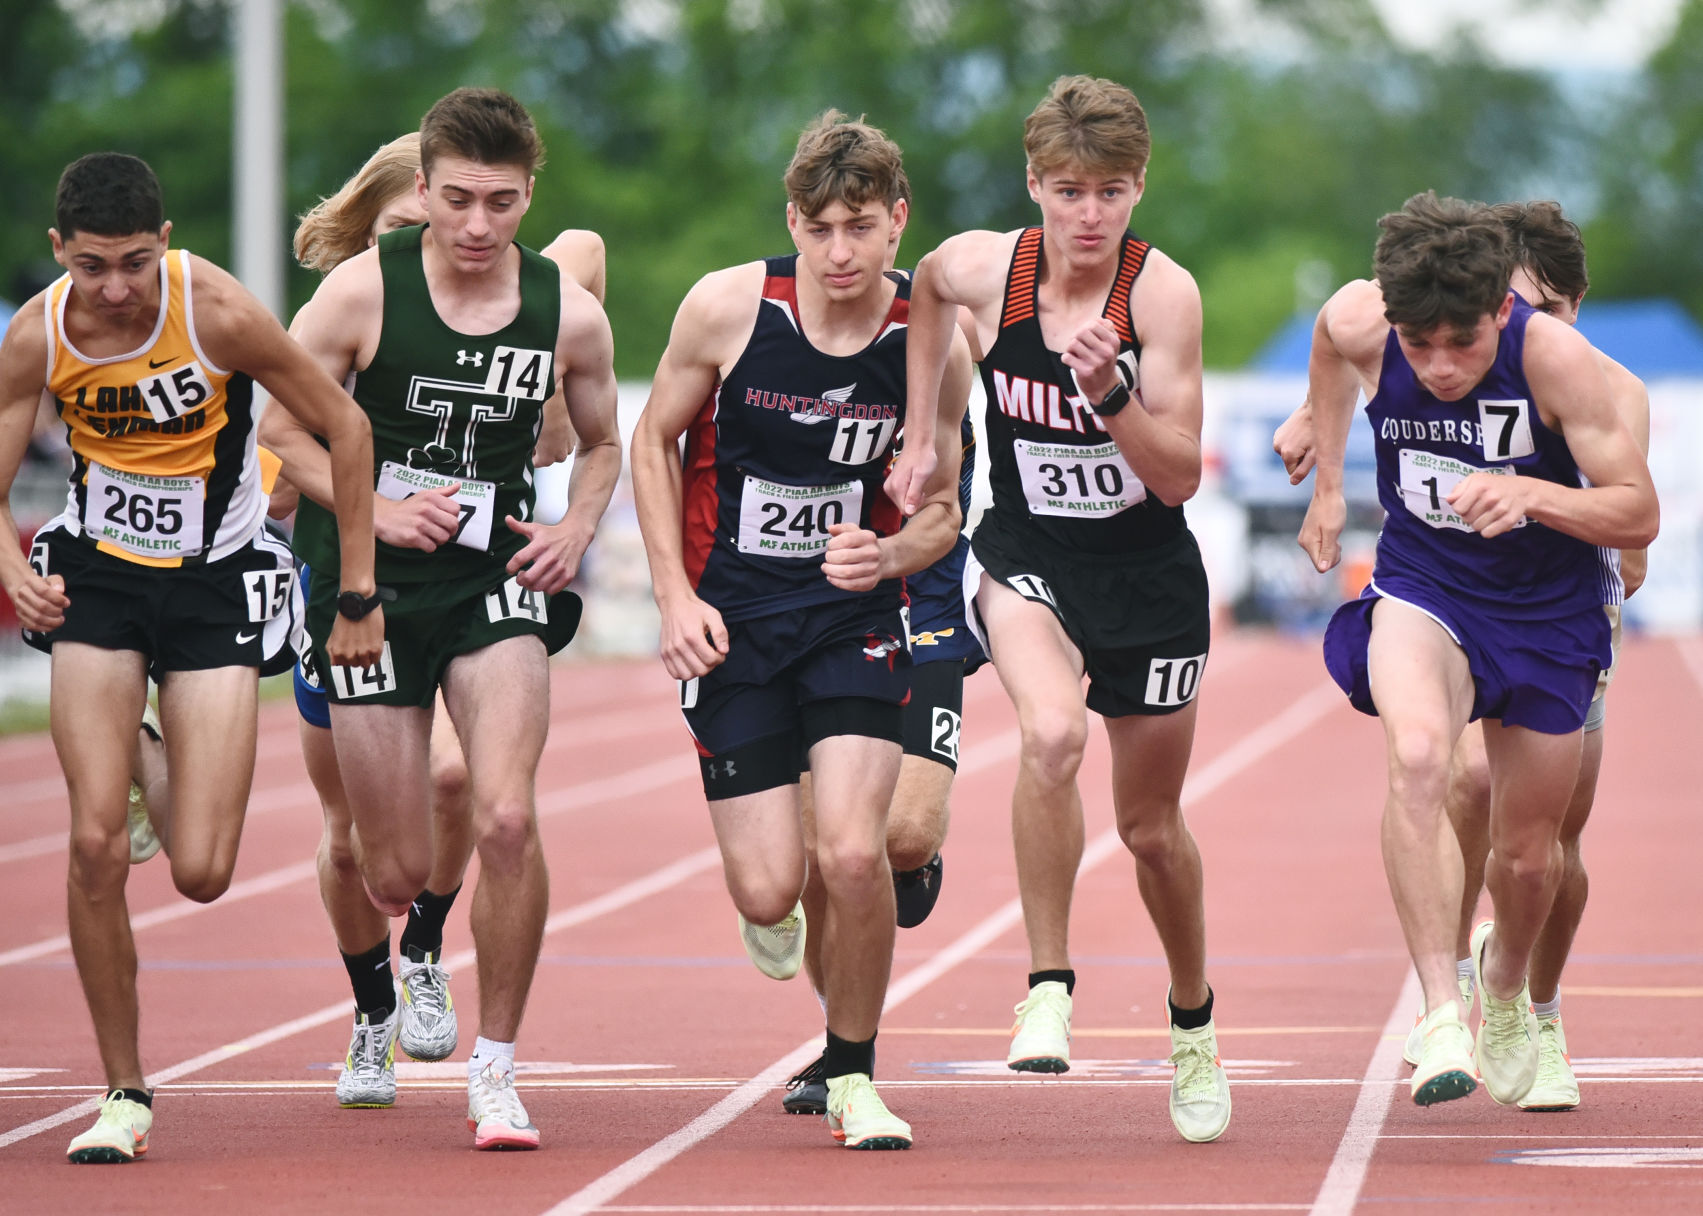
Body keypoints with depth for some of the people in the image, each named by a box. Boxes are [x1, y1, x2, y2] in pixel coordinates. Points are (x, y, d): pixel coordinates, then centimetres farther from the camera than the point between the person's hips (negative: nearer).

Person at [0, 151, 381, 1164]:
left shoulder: (218, 312, -22)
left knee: (202, 874, -8)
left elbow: (345, 427, -10)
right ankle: (125, 1091, 6)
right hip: (98, 576, 2)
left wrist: (359, 592, -8)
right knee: (97, 845, -11)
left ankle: (172, 778, 30)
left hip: (218, 584, -2)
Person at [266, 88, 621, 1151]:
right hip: (371, 584, -1)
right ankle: (380, 998, 42)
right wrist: (376, 508, -15)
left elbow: (603, 442, 15)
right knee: (396, 876, 2)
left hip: (497, 583, 1)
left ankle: (496, 1069, -4)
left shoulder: (569, 315, -4)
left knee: (508, 820, -21)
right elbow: (286, 425, -1)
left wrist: (576, 529, -4)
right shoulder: (363, 289, -10)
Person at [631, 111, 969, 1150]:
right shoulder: (728, 307, -12)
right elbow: (654, 440, 4)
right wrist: (677, 596, -5)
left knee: (853, 855, -18)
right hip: (730, 622, 0)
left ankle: (851, 1075, 5)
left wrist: (890, 555, -19)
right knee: (771, 889, -6)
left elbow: (941, 509, 4)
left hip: (854, 615, 0)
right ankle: (769, 905, 35)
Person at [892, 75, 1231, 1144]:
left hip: (1148, 574, 0)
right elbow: (930, 290, 14)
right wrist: (917, 432, 9)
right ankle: (1049, 988, -19)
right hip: (1025, 562, 0)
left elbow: (1180, 477, -18)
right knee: (1053, 735, -32)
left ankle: (1194, 1020, 40)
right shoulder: (979, 269, -13)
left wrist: (1110, 395, -34)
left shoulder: (1164, 292, -18)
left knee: (1152, 826, 13)